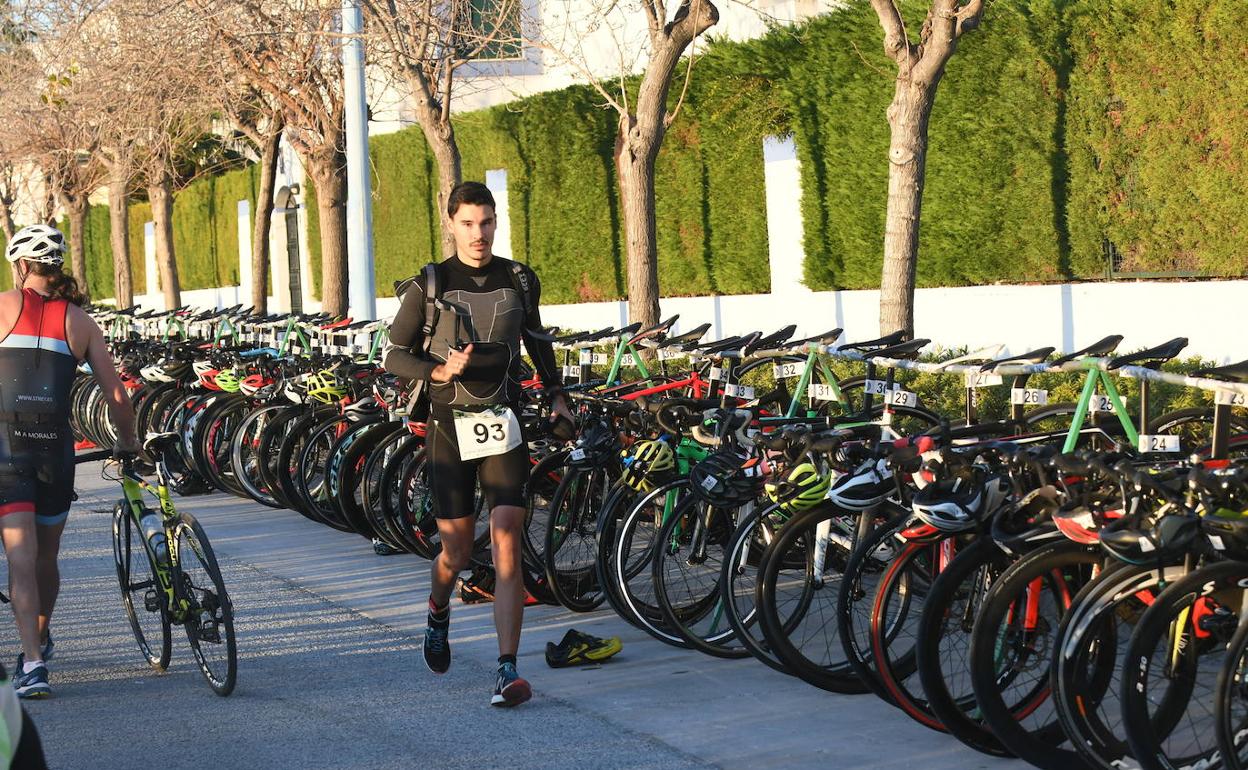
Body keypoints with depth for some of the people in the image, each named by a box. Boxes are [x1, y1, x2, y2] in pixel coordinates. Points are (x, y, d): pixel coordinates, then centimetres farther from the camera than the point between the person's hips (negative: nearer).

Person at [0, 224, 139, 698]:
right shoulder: (79, 321, 8)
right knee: (47, 558, 21)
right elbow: (116, 395, 7)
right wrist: (128, 443, 22)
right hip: (56, 447, 3)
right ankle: (40, 639, 42)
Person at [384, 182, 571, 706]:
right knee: (457, 552, 6)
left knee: (506, 544, -11)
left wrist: (556, 394, 18)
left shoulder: (519, 280, 6)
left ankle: (508, 670, -12)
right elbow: (395, 357, 1)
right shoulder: (430, 285, -2)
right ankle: (438, 612, 41)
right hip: (451, 426, -1)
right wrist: (441, 370, -16)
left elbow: (536, 339, 24)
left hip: (504, 425, 1)